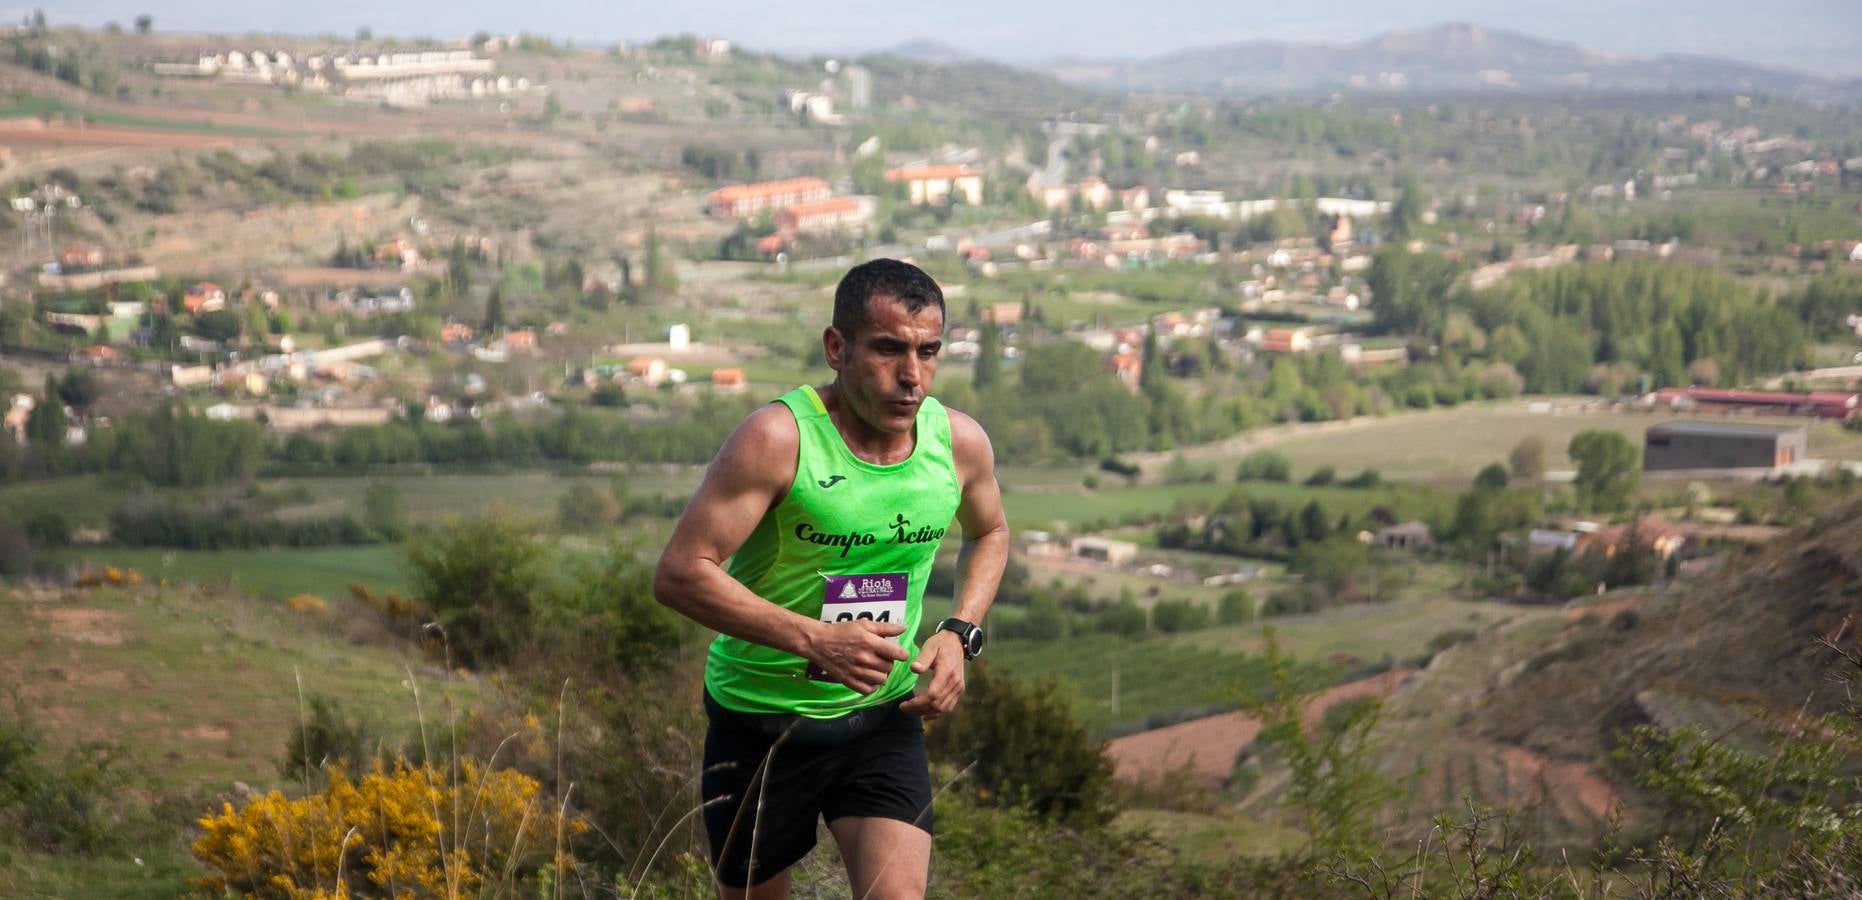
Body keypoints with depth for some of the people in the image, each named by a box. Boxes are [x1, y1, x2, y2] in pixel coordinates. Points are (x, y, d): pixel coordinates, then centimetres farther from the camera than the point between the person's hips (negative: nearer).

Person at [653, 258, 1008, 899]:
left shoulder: (960, 442, -6)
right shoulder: (779, 438, -22)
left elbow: (989, 533, 17)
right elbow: (679, 573, -24)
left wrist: (961, 634, -1)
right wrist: (814, 639, -31)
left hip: (885, 715, 3)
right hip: (759, 719, -3)